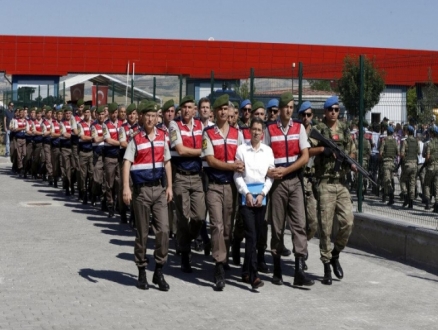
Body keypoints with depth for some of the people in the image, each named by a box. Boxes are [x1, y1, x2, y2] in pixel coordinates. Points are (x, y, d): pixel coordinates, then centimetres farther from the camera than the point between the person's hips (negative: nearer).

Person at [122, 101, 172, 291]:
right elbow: (127, 163, -10)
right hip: (141, 190, -3)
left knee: (163, 229, -6)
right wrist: (126, 188, -21)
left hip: (159, 189, 3)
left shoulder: (163, 137, 7)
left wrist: (169, 187, 8)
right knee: (142, 233, 6)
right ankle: (142, 272, 18)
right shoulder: (136, 139, -4)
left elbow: (167, 162, 13)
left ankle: (159, 271, 6)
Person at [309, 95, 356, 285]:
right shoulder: (317, 130, 0)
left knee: (348, 222, -4)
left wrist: (352, 164, -2)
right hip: (325, 183, -4)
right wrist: (322, 149, -19)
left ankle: (335, 255, 20)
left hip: (342, 183, 4)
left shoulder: (345, 131, 14)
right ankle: (327, 267, 6)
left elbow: (352, 152, 18)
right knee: (325, 226, -2)